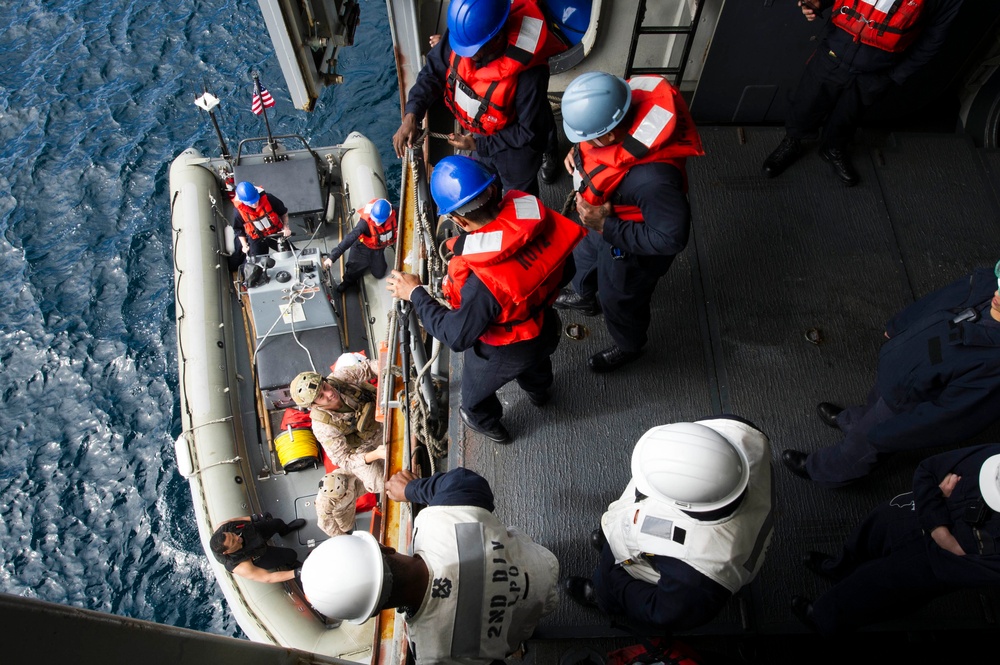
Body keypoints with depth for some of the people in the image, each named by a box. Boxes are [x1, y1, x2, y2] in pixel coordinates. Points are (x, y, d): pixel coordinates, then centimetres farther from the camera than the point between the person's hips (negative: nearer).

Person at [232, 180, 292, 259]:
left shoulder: (269, 199, -22)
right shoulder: (239, 211, -20)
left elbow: (283, 212, -3)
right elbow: (238, 229, 0)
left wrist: (286, 228, -12)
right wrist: (245, 245, -4)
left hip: (276, 234, 1)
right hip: (256, 240, -1)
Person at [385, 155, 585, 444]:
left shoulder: (483, 280, -46)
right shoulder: (534, 213, -29)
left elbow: (456, 336, -29)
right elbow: (565, 271, -11)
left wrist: (415, 294, -20)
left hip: (505, 352, -5)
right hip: (546, 328, 5)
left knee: (475, 391, 31)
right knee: (536, 364, 41)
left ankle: (488, 425, 64)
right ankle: (538, 391, 76)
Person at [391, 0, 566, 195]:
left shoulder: (528, 71, -41)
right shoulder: (463, 34, -25)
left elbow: (529, 132, -29)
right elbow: (433, 72, -11)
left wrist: (480, 145, -25)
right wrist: (411, 114, -26)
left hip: (514, 147, -5)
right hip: (479, 134, 5)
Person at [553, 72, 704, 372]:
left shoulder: (651, 178, -47)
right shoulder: (623, 105, -25)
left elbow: (671, 237, -35)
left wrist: (606, 226, -32)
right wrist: (579, 152, -14)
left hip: (629, 245, -7)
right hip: (604, 215, 7)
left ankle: (628, 347, 56)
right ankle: (583, 297, 69)